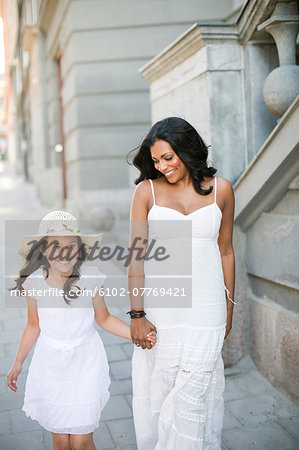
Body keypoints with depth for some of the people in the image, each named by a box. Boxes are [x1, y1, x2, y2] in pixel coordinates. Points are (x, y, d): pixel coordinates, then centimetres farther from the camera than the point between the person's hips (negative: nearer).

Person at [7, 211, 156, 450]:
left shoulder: (91, 278, -12)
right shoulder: (34, 282, -9)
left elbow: (103, 318, 1)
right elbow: (34, 326, 6)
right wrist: (18, 363, 10)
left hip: (85, 364, -1)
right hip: (50, 365, 1)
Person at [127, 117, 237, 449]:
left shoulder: (221, 189, 3)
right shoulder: (146, 190, -1)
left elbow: (225, 251, 10)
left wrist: (228, 309, 12)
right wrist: (137, 315, -11)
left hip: (205, 307, 0)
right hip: (159, 307, 0)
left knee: (193, 393, 2)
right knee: (156, 390, 10)